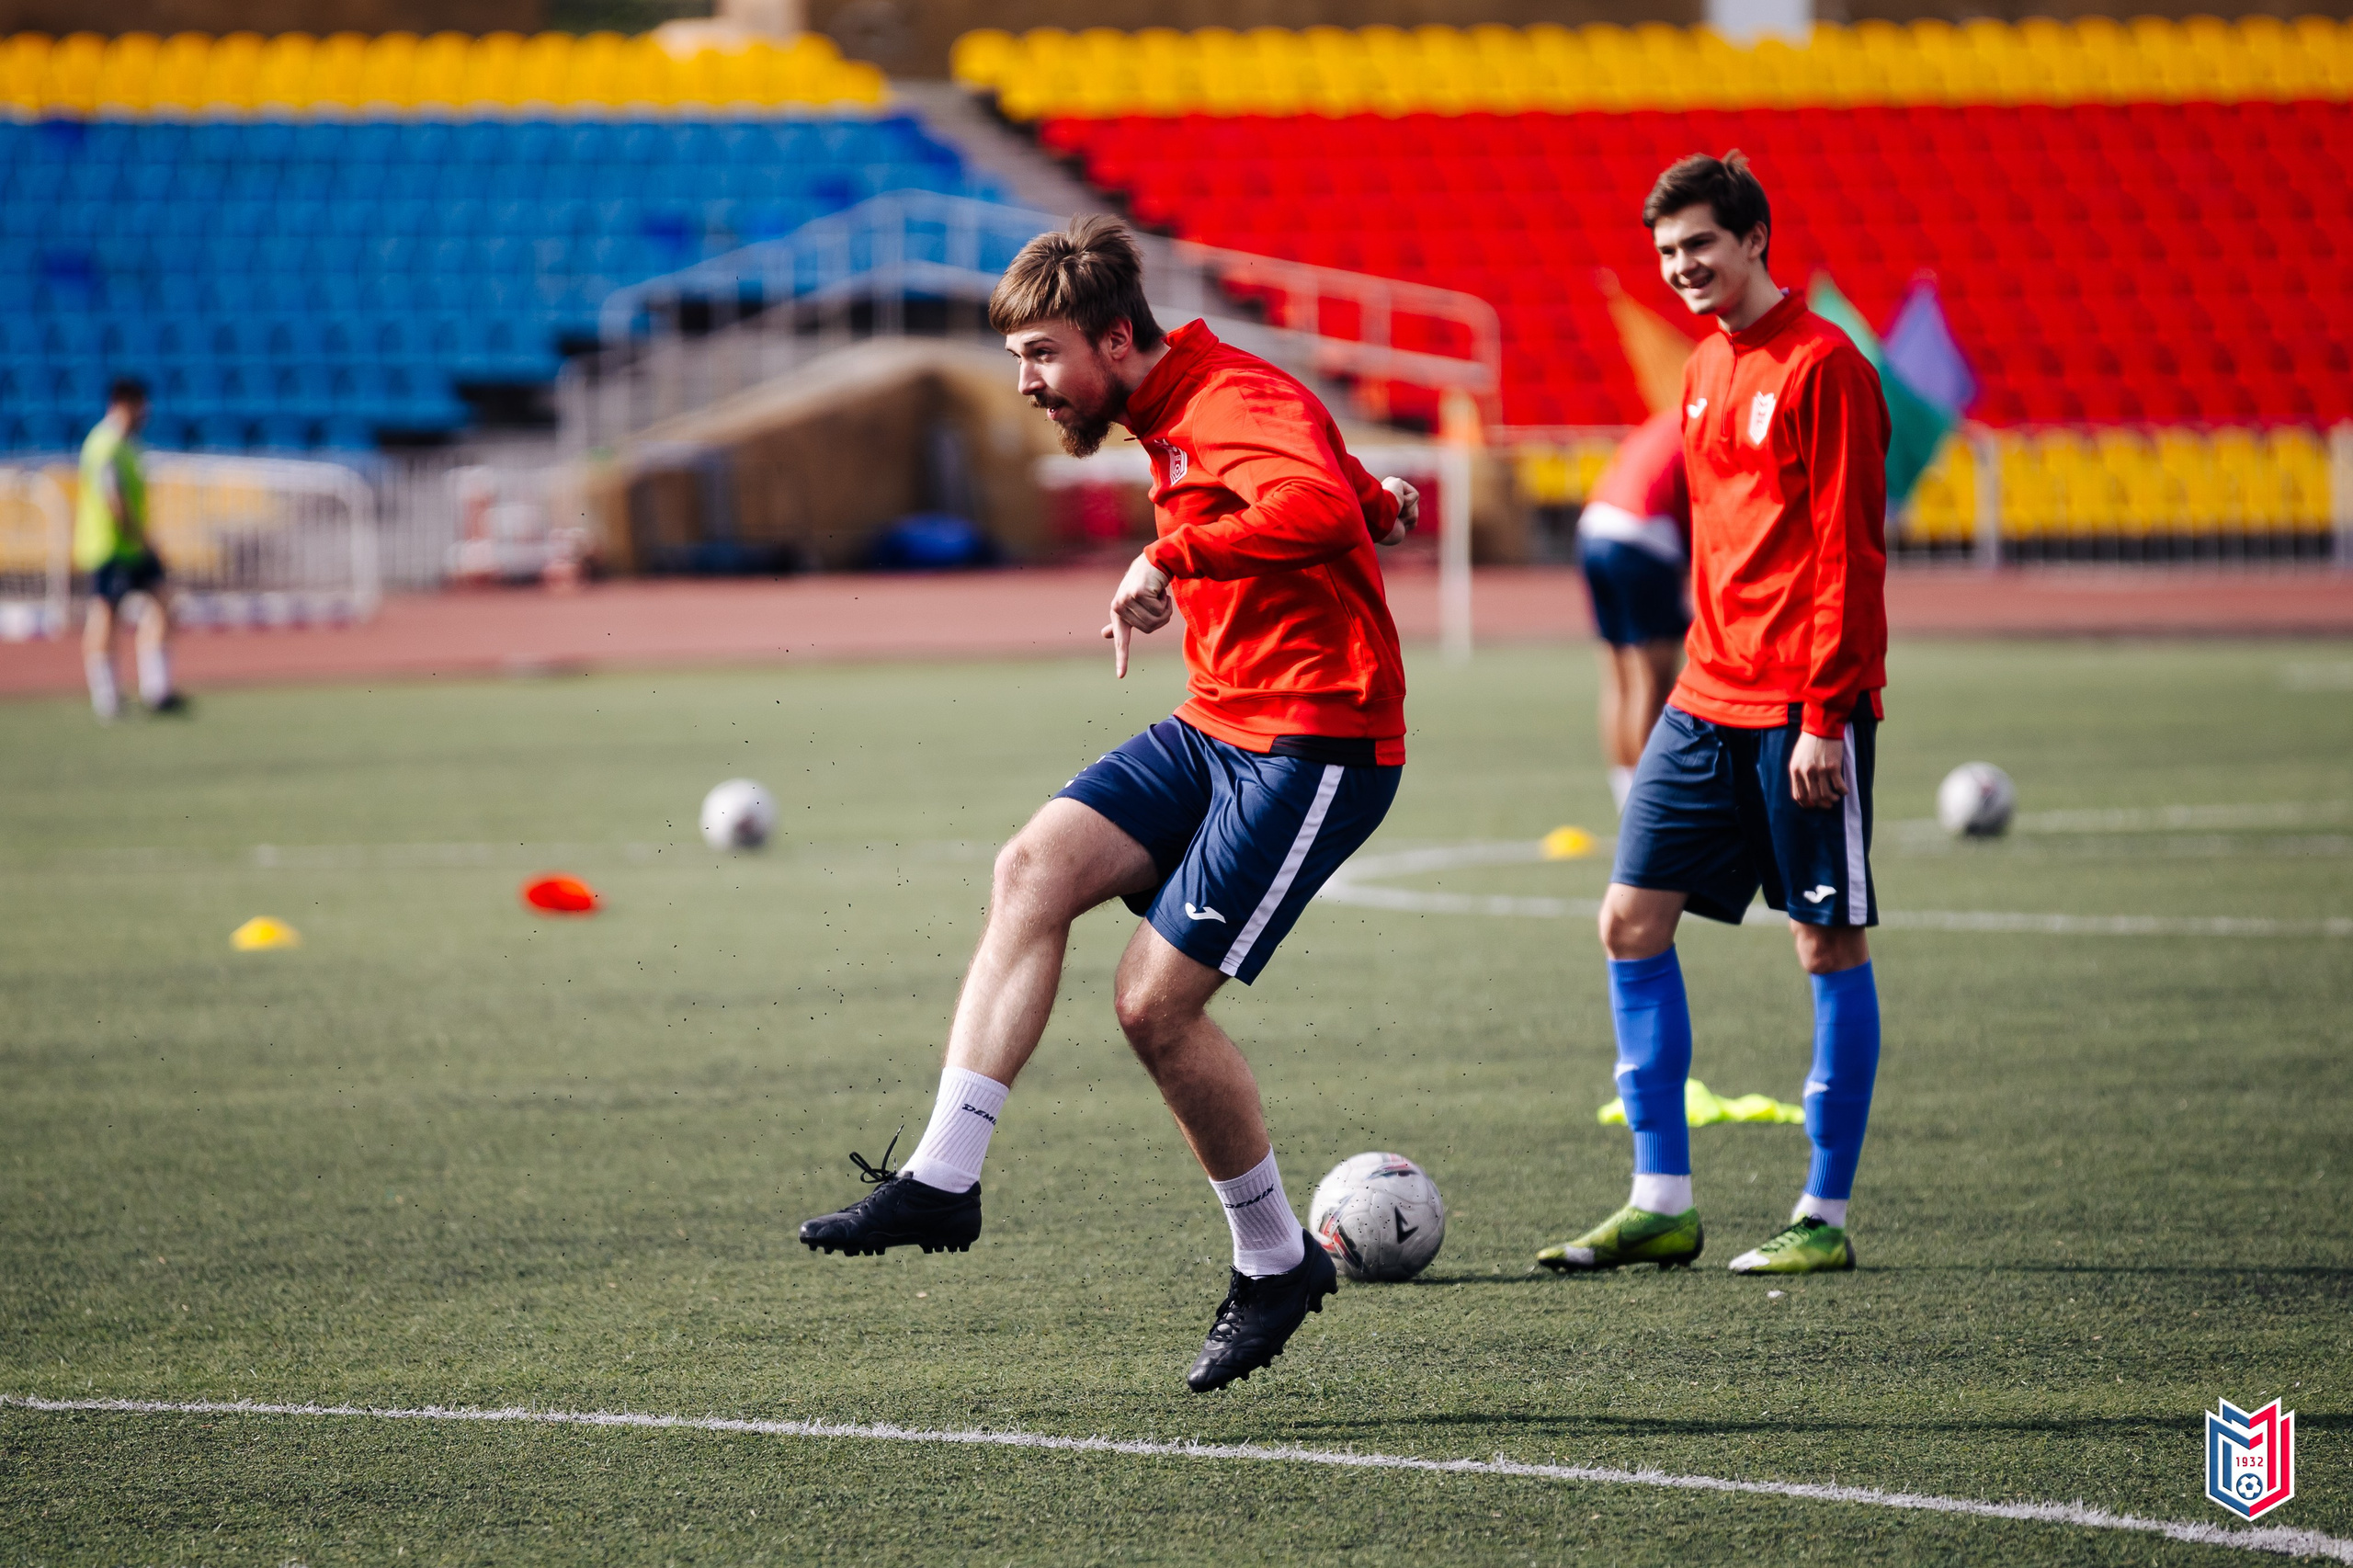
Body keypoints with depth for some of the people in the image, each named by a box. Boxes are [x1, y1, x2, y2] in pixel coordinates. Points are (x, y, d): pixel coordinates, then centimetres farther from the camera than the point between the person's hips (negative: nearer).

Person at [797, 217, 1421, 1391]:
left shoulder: (1237, 405, -15)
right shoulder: (1170, 421, 16)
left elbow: (1322, 511, -37)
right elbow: (1353, 492, 32)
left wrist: (1169, 559, -32)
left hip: (1316, 743, -9)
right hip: (1216, 725, 9)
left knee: (1154, 1003, -12)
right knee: (1032, 869, -12)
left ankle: (1277, 1262, 9)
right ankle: (943, 1180, -19)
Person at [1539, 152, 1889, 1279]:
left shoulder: (1823, 367, -10)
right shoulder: (1706, 372, 15)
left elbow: (1847, 551, -14)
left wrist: (1825, 711, -18)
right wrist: (1699, 680, 19)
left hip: (1803, 708, -8)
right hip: (1708, 700, 8)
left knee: (1829, 944, -1)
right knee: (1632, 919, 3)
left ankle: (1825, 1219, 4)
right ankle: (1661, 1204, 7)